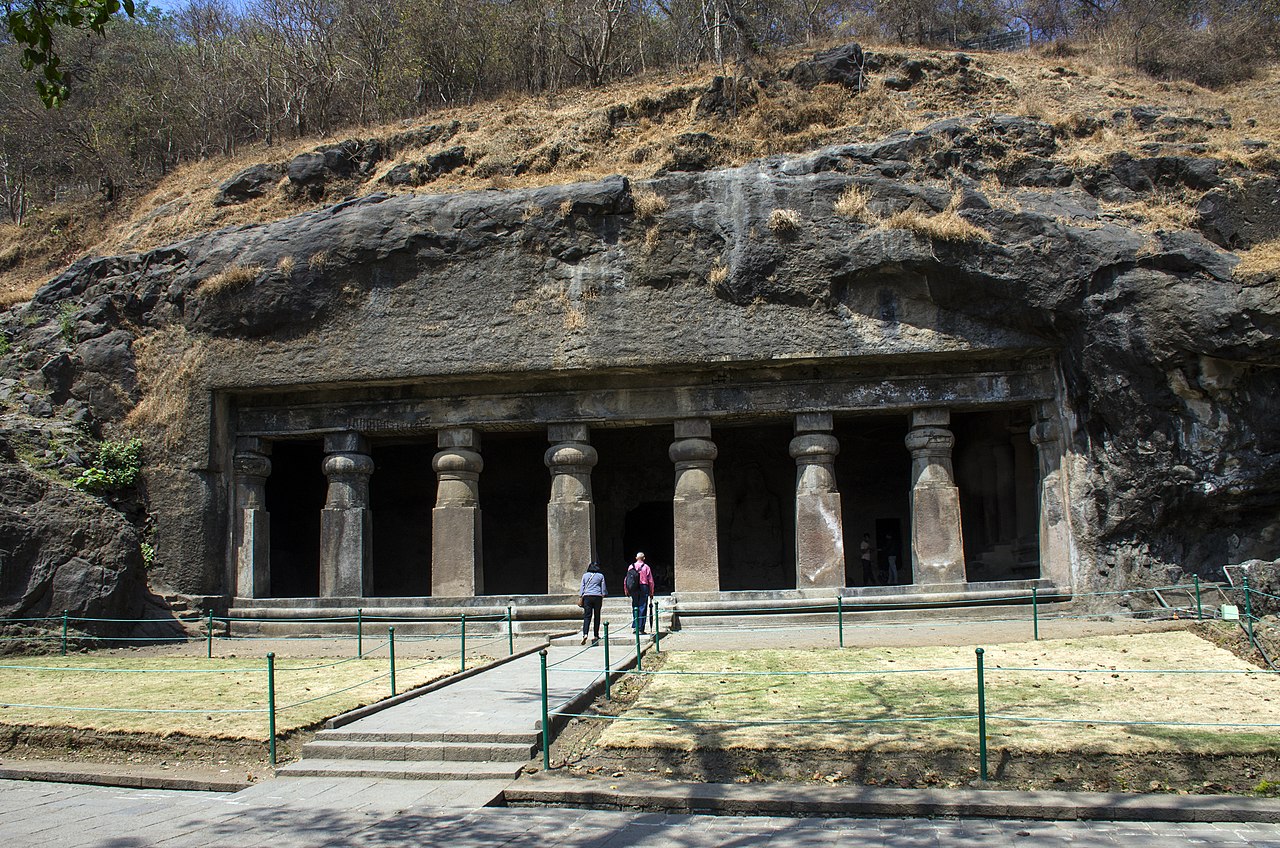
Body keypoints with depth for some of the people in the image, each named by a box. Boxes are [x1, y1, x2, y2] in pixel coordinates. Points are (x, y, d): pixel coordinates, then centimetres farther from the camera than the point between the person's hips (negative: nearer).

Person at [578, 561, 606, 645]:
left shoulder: (585, 575, 9)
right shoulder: (600, 576, 6)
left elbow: (582, 587, 8)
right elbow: (603, 588, 7)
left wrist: (581, 597, 11)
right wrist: (603, 595, 18)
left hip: (587, 596, 1)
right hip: (597, 596, 0)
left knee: (587, 616, -4)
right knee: (596, 616, 9)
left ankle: (585, 634, -22)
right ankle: (595, 635, 10)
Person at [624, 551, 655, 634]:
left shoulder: (631, 566, 5)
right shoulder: (646, 567, -2)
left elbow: (626, 580, 5)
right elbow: (650, 581, -2)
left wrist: (626, 590, 14)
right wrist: (651, 592, 5)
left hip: (634, 590, 3)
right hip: (643, 588, -3)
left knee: (635, 608, 14)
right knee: (642, 608, 0)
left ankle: (635, 626, 6)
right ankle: (641, 629, -1)